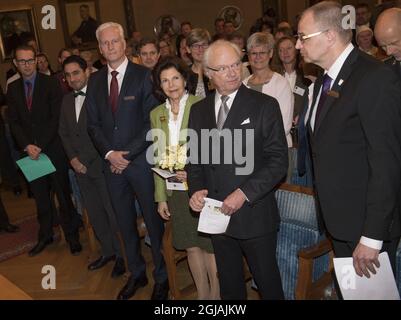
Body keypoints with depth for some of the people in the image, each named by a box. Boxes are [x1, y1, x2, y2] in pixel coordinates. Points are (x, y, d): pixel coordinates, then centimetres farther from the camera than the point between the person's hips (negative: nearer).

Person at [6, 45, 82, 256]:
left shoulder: (51, 84, -4)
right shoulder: (12, 89, 8)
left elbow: (56, 118, -10)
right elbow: (13, 122, 6)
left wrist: (40, 145, -13)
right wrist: (27, 146, -9)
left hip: (53, 149, -3)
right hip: (30, 151, 4)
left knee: (63, 195, 4)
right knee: (40, 197, 11)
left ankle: (72, 236, 17)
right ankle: (45, 236, 25)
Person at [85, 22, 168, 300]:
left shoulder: (144, 75, -7)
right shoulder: (95, 81, 8)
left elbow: (152, 121, -11)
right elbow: (93, 124, 8)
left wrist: (127, 153, -13)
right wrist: (109, 153, -7)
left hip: (141, 160, -4)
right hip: (112, 163, 5)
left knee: (154, 222, 6)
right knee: (126, 223, 15)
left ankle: (161, 277, 24)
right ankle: (136, 274, 33)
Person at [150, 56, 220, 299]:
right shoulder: (157, 114, 7)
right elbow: (158, 159, 10)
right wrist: (161, 197, 9)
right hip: (176, 190, 5)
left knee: (210, 246, 6)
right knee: (191, 246, 15)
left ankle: (216, 295, 26)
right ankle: (202, 295, 33)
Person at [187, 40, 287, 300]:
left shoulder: (265, 105, -7)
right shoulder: (198, 110, 7)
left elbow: (279, 161, -11)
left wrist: (244, 193, -19)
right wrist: (197, 189, -6)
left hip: (255, 215, -4)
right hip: (217, 214, 4)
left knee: (268, 283, 12)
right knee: (229, 285, 20)